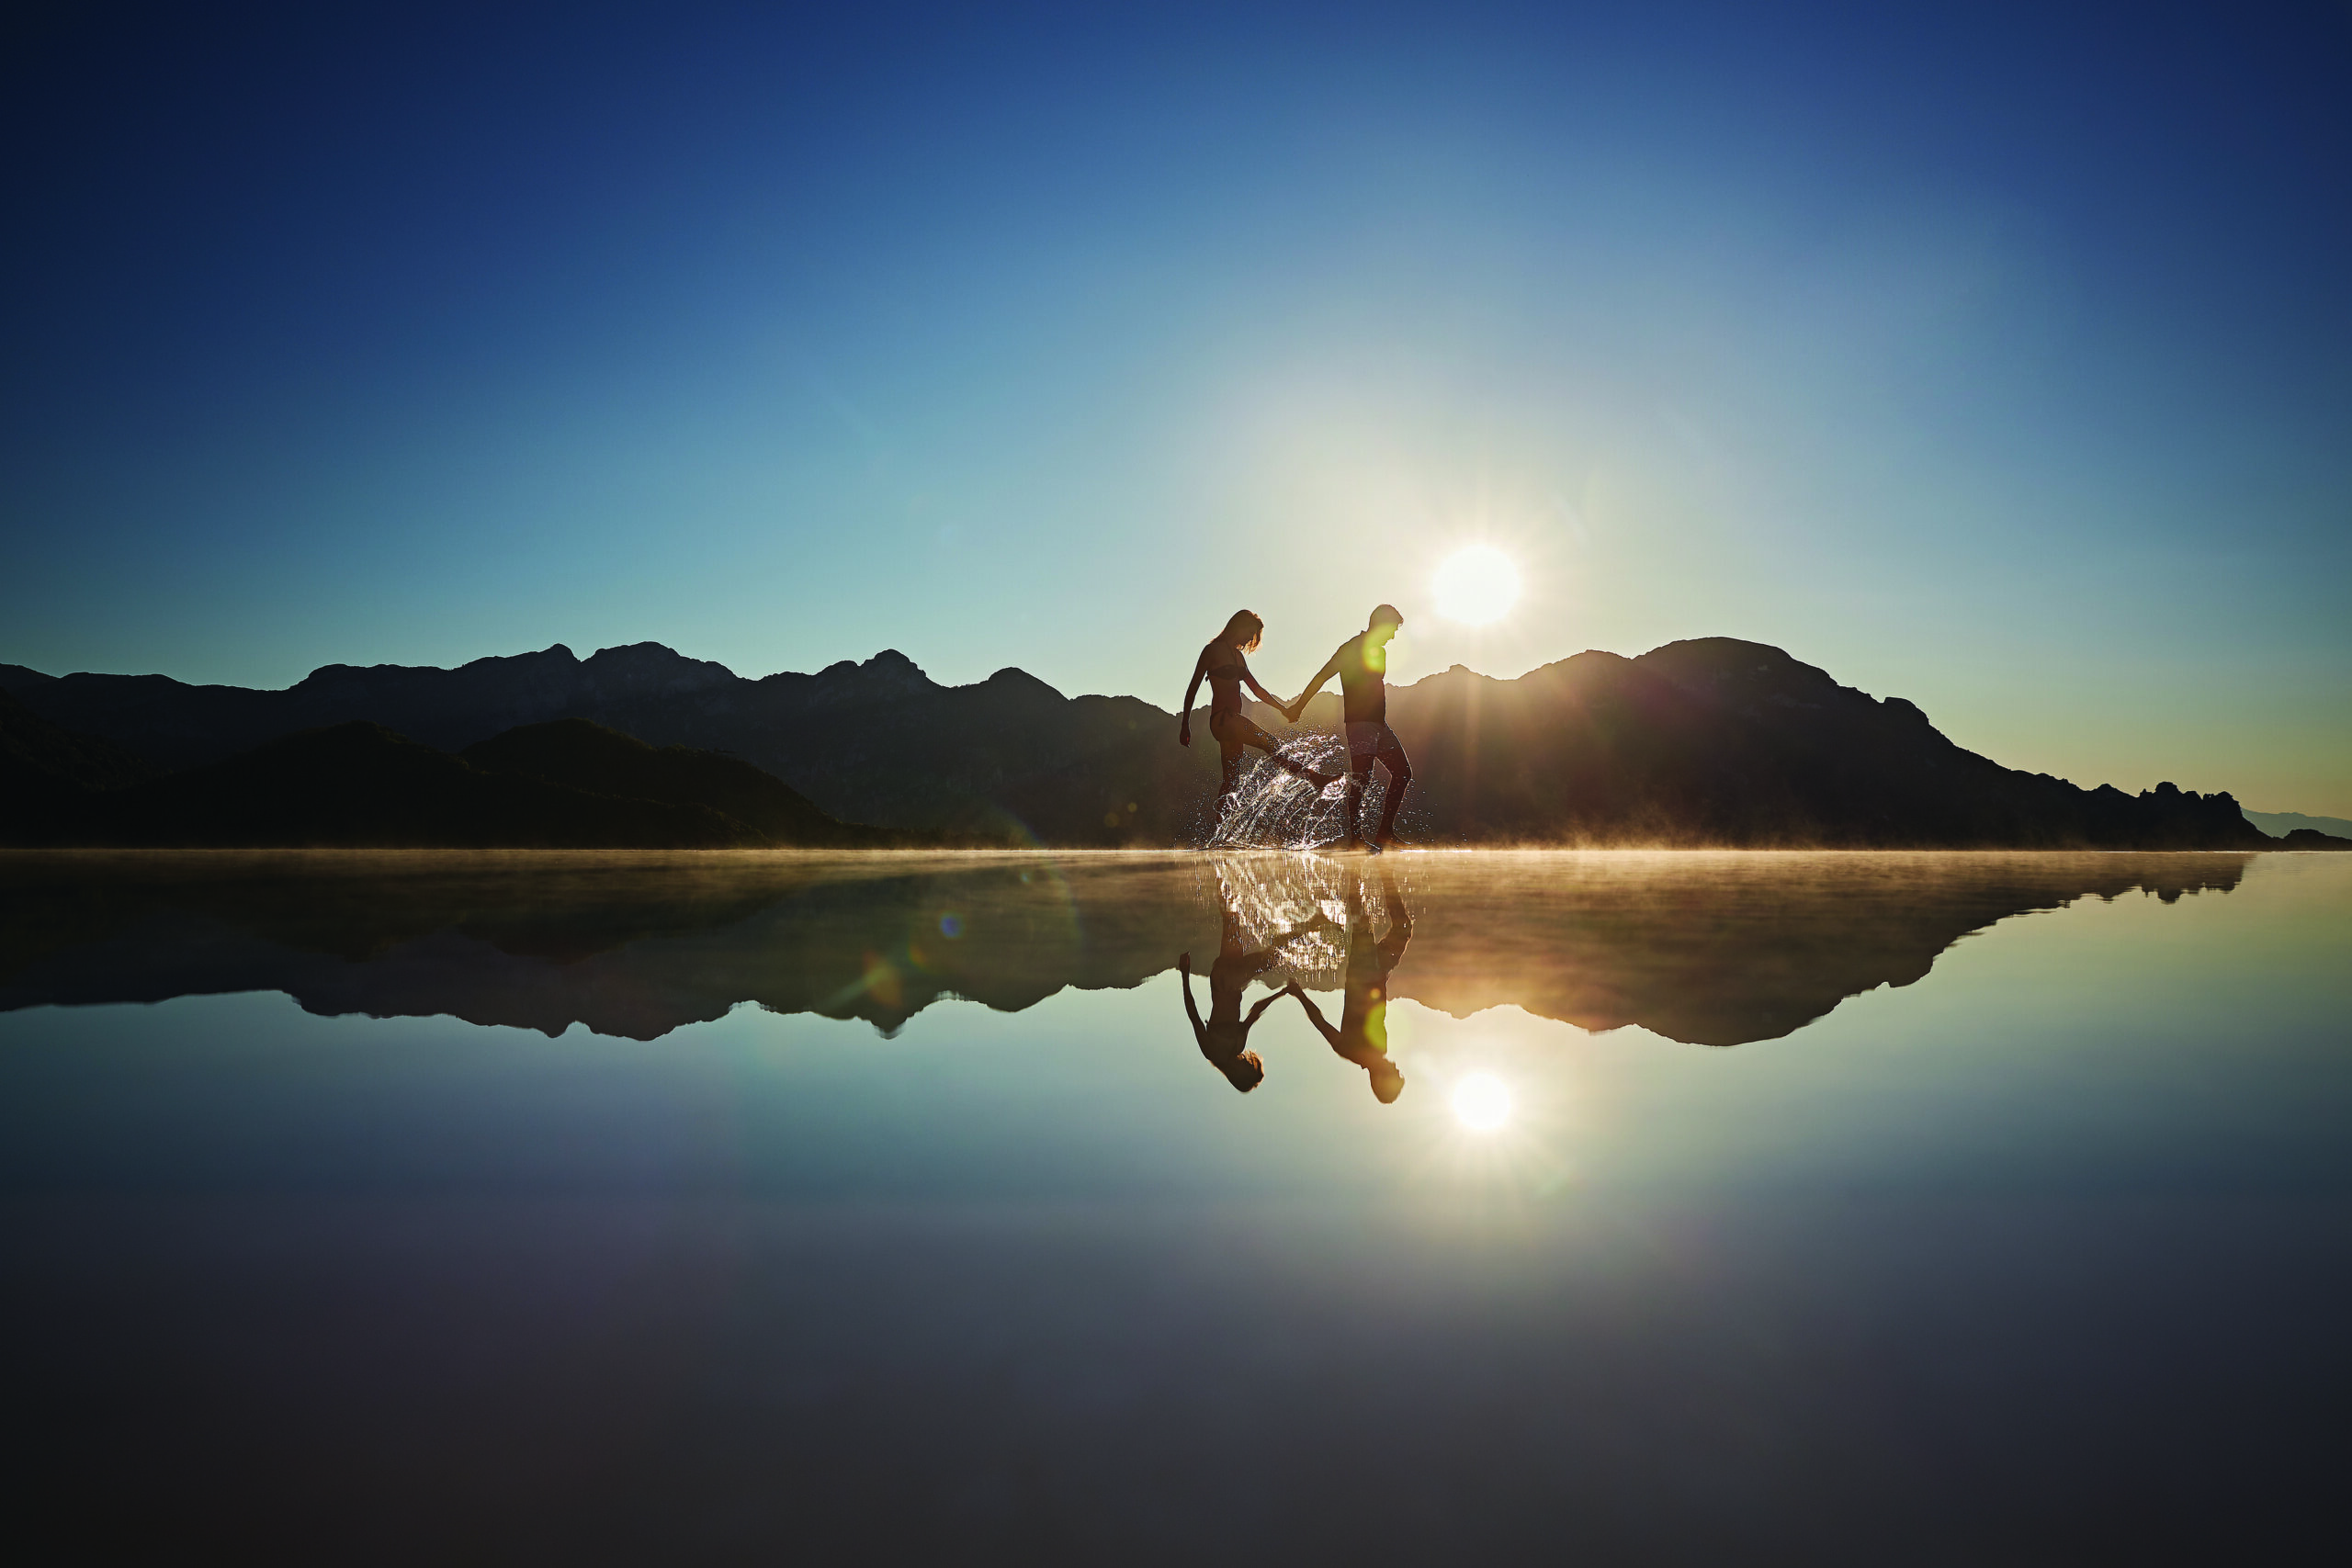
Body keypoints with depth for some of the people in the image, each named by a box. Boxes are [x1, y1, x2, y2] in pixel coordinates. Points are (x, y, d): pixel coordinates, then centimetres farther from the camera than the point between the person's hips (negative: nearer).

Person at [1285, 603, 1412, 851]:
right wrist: (1298, 707, -12)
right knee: (1360, 778, -13)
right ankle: (1355, 838, -12)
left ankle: (1385, 832, 7)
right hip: (1359, 721, -9)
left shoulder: (1379, 651, 21)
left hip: (1378, 723, 9)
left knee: (1403, 772, 5)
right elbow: (1321, 677, -10)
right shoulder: (1352, 649, -7)